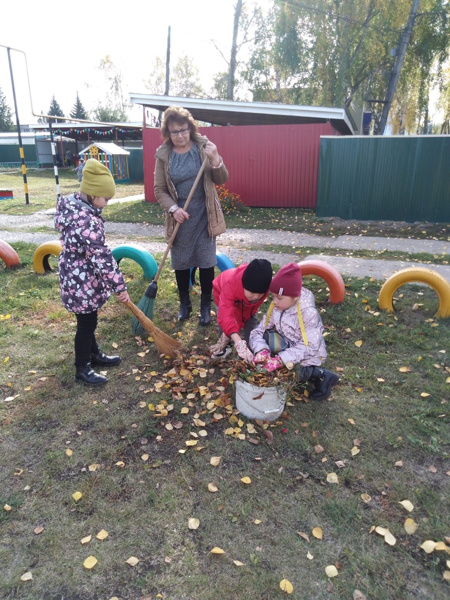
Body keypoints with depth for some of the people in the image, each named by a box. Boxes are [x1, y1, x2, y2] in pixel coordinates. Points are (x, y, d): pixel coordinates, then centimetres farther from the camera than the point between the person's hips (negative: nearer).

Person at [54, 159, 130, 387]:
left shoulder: (72, 203, 2)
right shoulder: (86, 221, -30)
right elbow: (102, 258, -29)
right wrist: (119, 286, -21)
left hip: (77, 274, 10)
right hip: (82, 280, -10)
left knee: (88, 321, 23)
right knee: (87, 323, 5)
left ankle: (94, 355, 41)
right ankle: (82, 369, 22)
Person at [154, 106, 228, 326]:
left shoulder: (203, 146, -4)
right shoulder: (164, 154, -3)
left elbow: (221, 180, -5)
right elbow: (159, 190, 0)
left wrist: (215, 160, -24)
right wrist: (173, 208, -18)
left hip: (204, 217, -1)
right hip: (179, 218, 1)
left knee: (206, 263, 4)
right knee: (180, 263, 10)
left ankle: (205, 306, 21)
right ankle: (184, 303, 31)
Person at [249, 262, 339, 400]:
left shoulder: (308, 313, -25)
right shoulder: (276, 307, -9)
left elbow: (309, 347, -29)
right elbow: (258, 331, -11)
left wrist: (280, 360, -39)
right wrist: (262, 351, -33)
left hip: (307, 358, -6)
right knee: (265, 337, -18)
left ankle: (320, 375, -6)